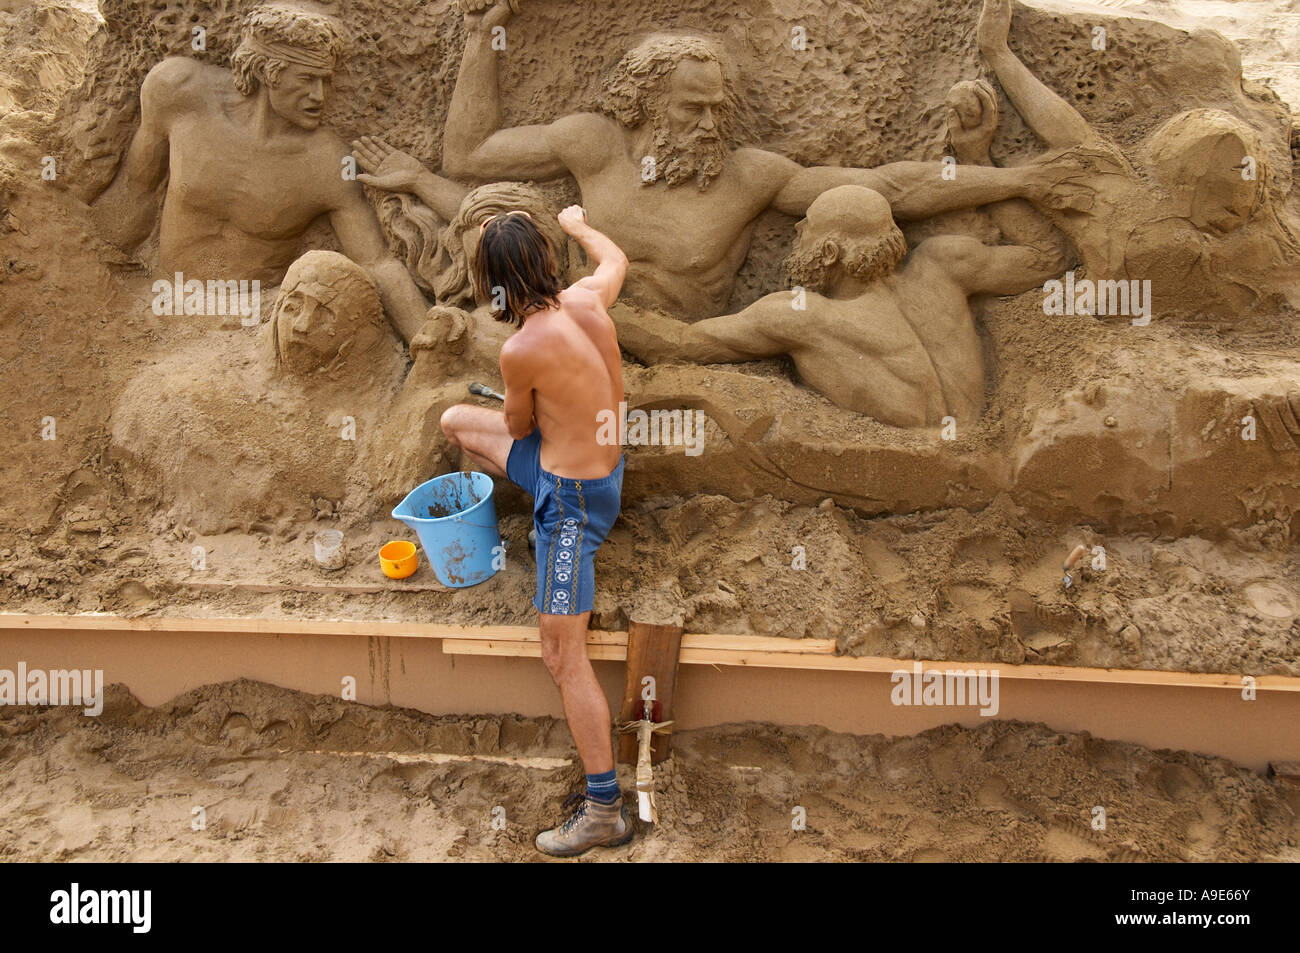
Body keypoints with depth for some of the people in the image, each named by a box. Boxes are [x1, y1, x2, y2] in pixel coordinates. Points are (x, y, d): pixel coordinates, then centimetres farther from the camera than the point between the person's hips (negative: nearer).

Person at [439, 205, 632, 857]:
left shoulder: (521, 350, -27)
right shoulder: (588, 298, -7)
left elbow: (517, 426, -7)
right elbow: (614, 257, 19)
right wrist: (577, 224, 37)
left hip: (571, 496, -9)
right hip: (600, 459, 9)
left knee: (563, 655, -4)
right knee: (455, 422, 21)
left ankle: (605, 811, 3)